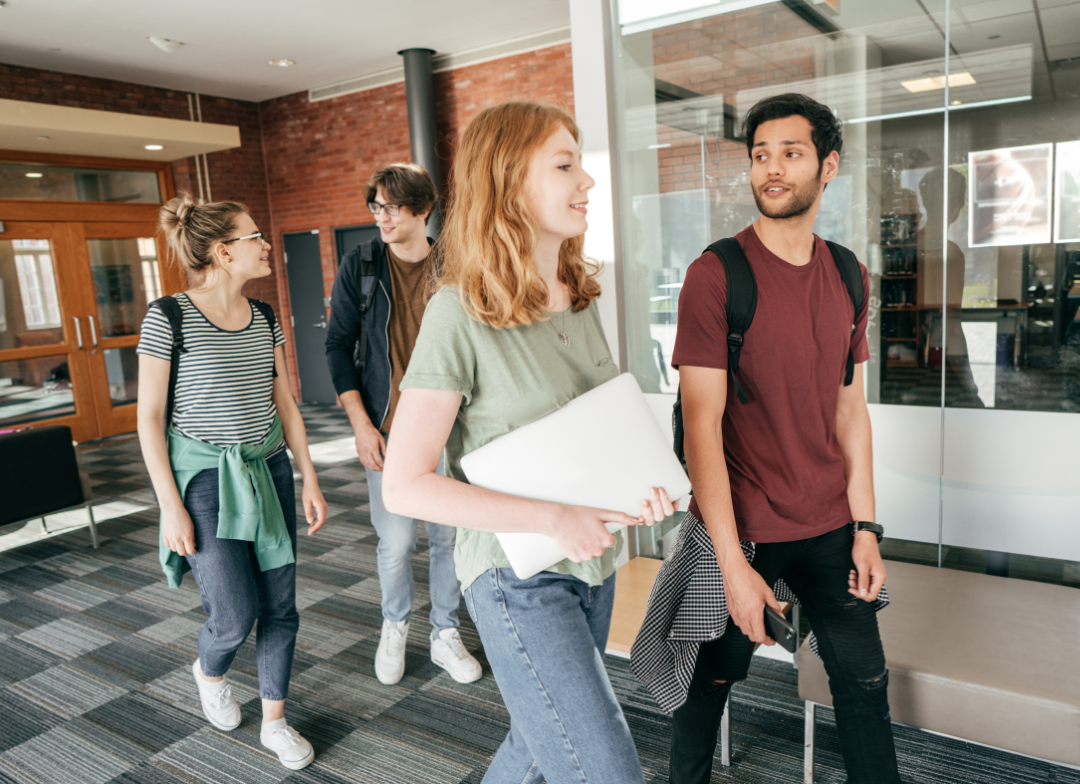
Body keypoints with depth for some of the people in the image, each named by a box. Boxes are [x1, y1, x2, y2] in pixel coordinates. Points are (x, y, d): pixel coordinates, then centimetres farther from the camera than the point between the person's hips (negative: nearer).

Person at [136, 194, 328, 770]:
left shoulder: (264, 318, 5)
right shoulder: (168, 317, -11)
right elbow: (149, 418, -9)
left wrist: (309, 478, 6)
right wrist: (171, 506, -11)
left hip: (268, 468, 5)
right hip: (204, 474, -5)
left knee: (280, 603, 7)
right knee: (235, 614, -6)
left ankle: (275, 721, 27)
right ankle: (208, 672, 32)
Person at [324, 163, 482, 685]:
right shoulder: (360, 265, 0)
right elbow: (338, 346, 1)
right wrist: (361, 423, -7)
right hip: (387, 428, -1)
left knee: (448, 535, 8)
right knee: (395, 542, 4)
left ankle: (446, 635, 28)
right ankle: (394, 628, 32)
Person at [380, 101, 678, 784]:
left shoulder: (580, 298, 3)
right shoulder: (461, 315, -19)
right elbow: (405, 486, -19)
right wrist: (553, 518, -24)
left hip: (593, 562, 7)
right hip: (519, 578, -7)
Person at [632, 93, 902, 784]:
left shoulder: (848, 277, 4)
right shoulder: (716, 274, -14)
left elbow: (850, 408, 9)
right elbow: (701, 426, -17)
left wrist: (865, 527, 5)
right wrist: (732, 564, -19)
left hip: (830, 527, 5)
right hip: (741, 530, -4)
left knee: (865, 679, 16)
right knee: (710, 680, 13)